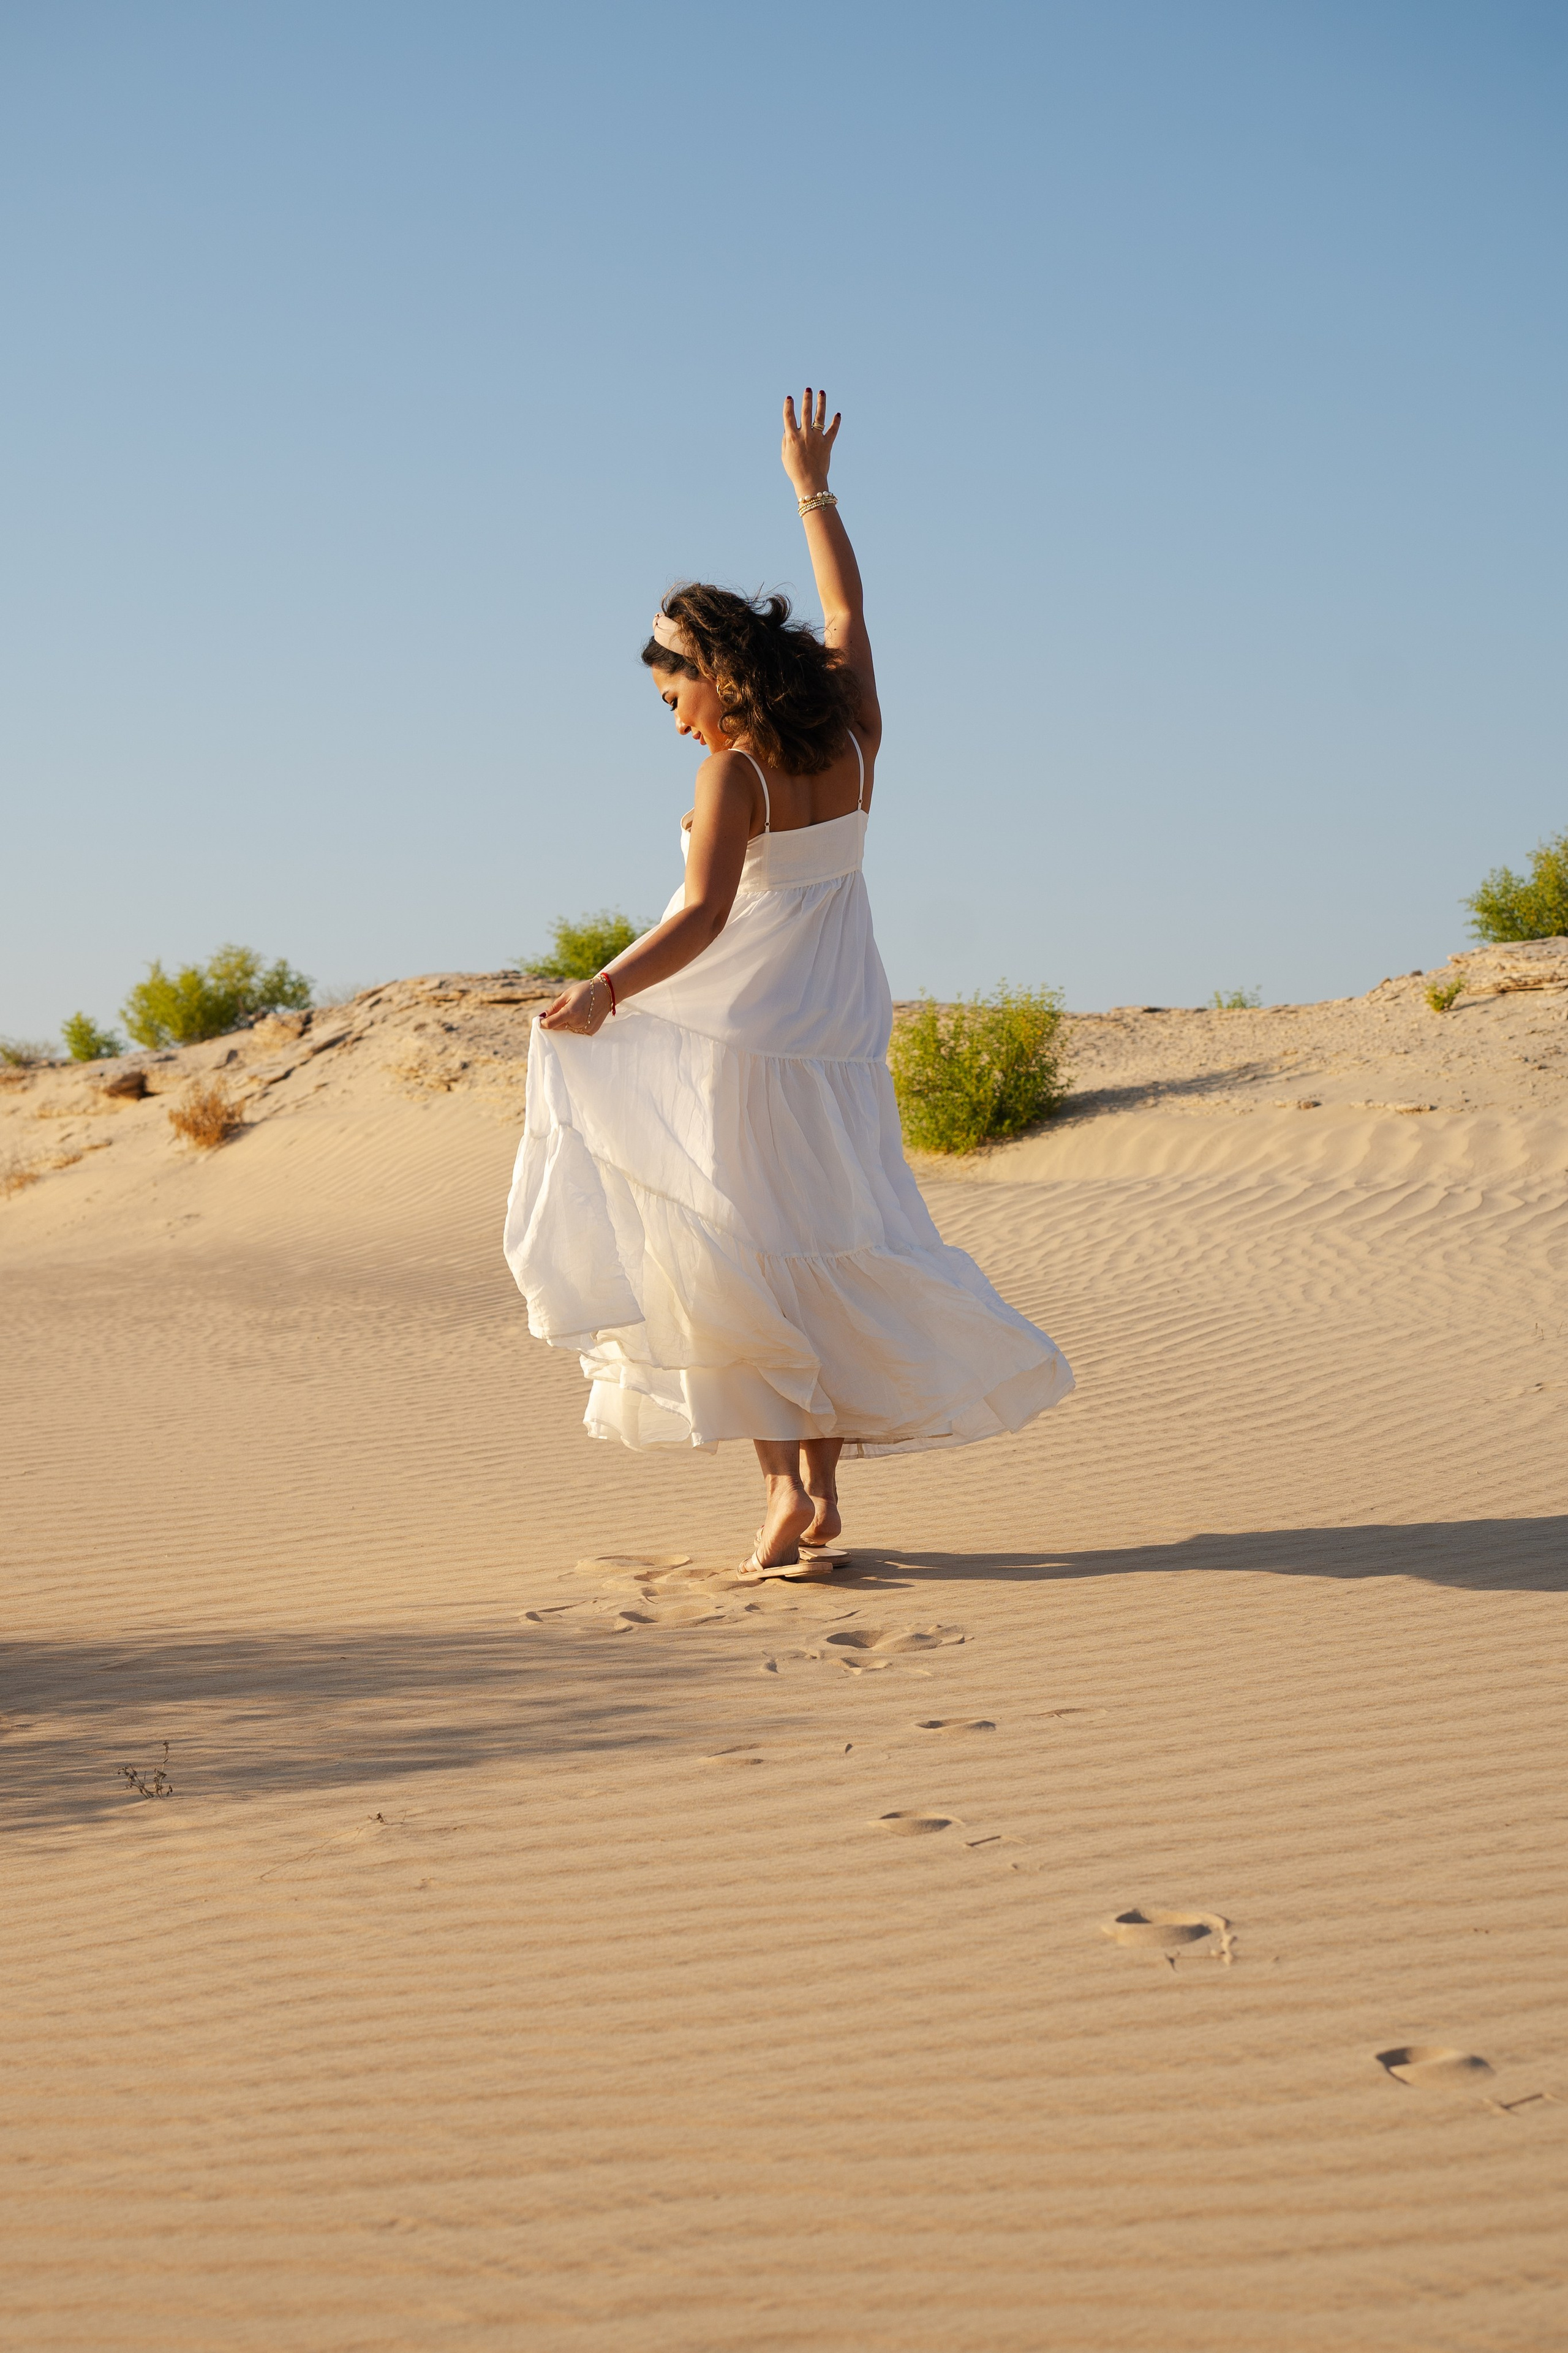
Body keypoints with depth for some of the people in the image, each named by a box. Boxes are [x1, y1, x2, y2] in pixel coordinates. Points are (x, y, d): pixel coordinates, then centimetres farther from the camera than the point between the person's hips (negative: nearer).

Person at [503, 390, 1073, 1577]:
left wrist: (604, 992, -22)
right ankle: (824, 1489, 12)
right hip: (840, 1046, 6)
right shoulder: (855, 744, 4)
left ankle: (786, 1480, -8)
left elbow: (703, 916, -24)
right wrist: (814, 489, 29)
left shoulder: (735, 774, -13)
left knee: (738, 1258, 0)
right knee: (832, 1258, 12)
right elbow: (848, 613, 19)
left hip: (744, 1045, -6)